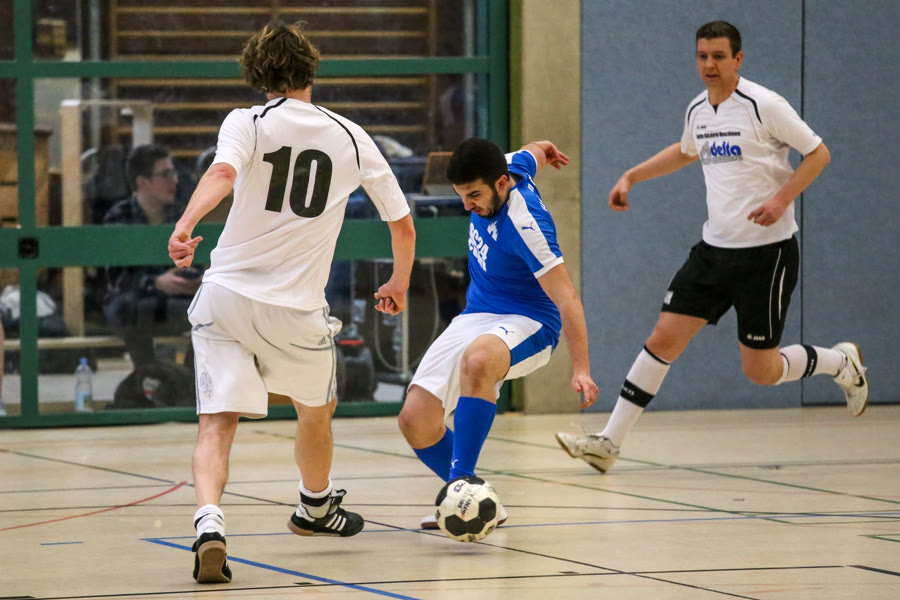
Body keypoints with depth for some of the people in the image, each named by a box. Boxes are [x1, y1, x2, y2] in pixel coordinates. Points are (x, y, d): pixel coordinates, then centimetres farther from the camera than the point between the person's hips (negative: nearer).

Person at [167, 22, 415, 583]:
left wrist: (185, 225, -36)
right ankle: (316, 508, 50)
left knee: (218, 424, -3)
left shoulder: (247, 123, -1)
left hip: (227, 292, -1)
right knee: (318, 410, 27)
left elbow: (224, 173, -25)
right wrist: (399, 286, 30)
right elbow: (404, 226, 14)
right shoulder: (350, 137, 7)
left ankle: (209, 524, -28)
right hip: (298, 307, 1)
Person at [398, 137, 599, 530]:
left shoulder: (524, 224, -27)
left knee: (477, 359, -44)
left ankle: (461, 481, -41)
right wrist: (542, 149, 44)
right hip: (476, 316, 8)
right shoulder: (512, 167, -5)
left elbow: (567, 299, -29)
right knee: (415, 421, -7)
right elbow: (533, 153, 20)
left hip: (526, 321, -8)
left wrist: (581, 369, -37)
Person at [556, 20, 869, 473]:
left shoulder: (764, 105, -12)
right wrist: (632, 176, 25)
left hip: (767, 251, -6)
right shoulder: (697, 110, 8)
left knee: (760, 370, -2)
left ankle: (841, 363, 27)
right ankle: (609, 443, -2)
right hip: (715, 248, 6)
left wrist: (782, 198, -21)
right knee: (663, 339, -4)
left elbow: (818, 153, -8)